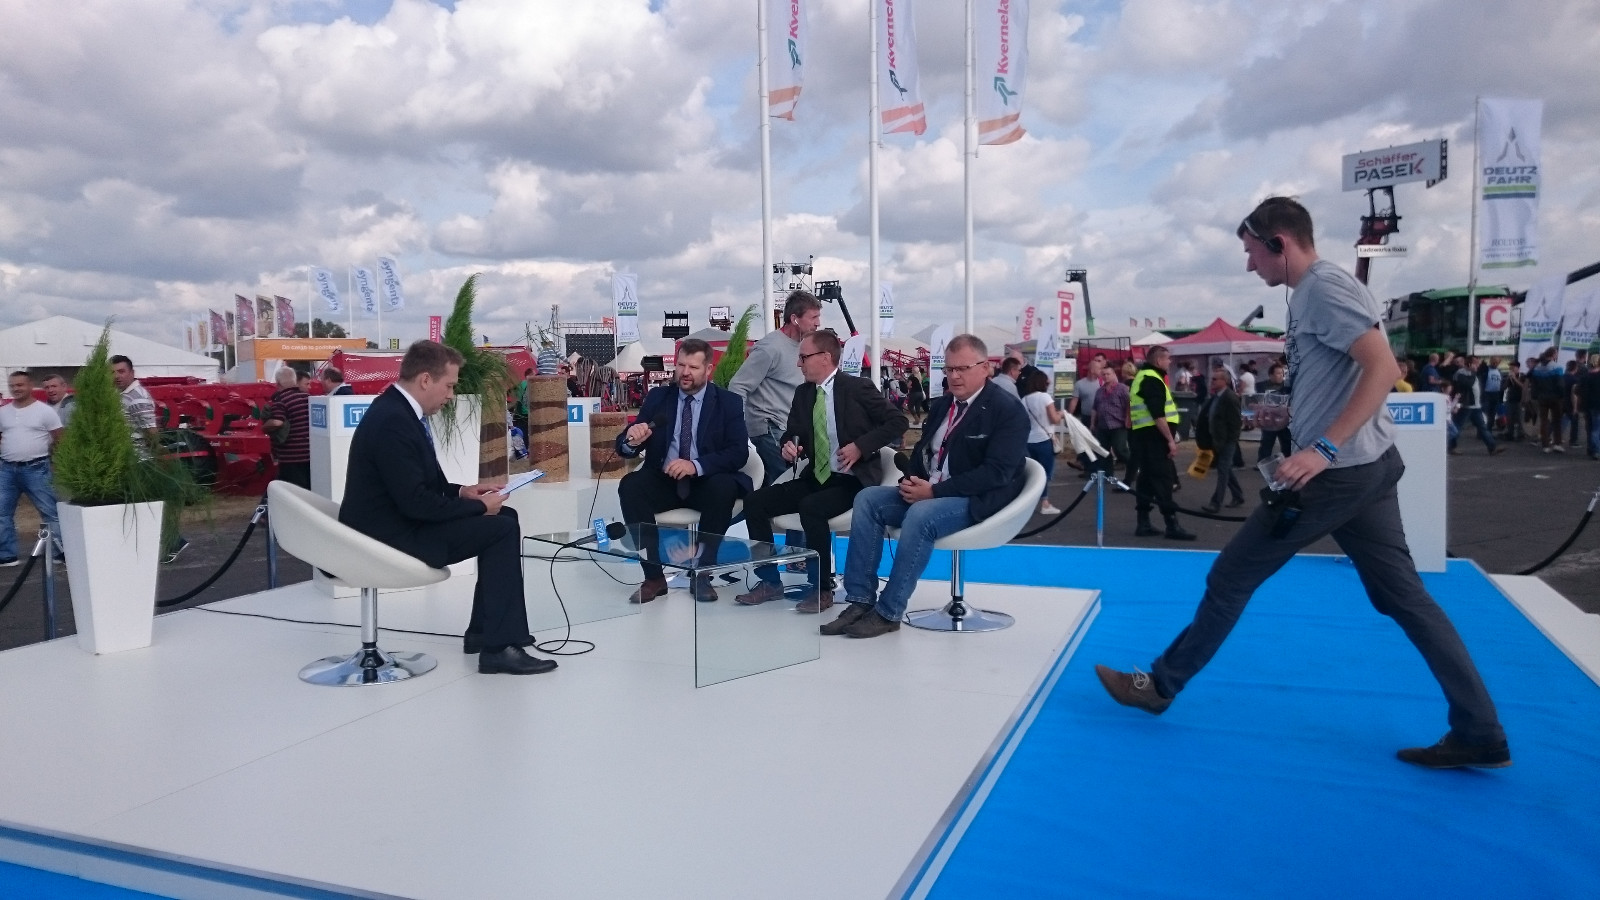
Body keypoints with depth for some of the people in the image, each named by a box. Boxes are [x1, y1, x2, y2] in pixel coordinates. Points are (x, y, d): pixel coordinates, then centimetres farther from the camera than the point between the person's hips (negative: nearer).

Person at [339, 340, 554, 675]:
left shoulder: (399, 409, 9)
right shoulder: (392, 420, -23)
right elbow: (415, 502, -26)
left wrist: (461, 492, 4)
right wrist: (478, 506, -15)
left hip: (398, 522, 10)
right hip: (392, 536, -10)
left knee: (506, 517, 12)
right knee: (502, 529, -14)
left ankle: (484, 631, 16)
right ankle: (498, 647, -11)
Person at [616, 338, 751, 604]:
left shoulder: (729, 402, 0)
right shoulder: (657, 397, 6)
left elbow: (739, 452, -10)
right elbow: (624, 447, 2)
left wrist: (697, 465, -26)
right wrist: (631, 440, -24)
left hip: (707, 483, -2)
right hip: (664, 480, 2)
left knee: (724, 487, -33)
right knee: (629, 485, -26)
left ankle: (702, 574, -19)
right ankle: (653, 576, -21)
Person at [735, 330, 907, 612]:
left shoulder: (857, 387, -8)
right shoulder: (803, 393, 9)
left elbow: (898, 421, -8)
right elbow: (792, 434, 18)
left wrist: (861, 446, -17)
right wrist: (789, 447, -7)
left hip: (851, 481, -7)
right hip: (816, 477, 7)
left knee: (811, 507, -34)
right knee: (755, 502, -8)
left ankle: (822, 588, -16)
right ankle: (770, 581, 4)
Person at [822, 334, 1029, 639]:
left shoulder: (1008, 410, -10)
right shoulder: (941, 404, 14)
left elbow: (996, 473, -19)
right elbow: (922, 451, 20)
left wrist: (935, 490, -23)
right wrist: (911, 481, -5)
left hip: (978, 500, -8)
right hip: (928, 493, 8)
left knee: (920, 515, -35)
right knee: (867, 499, -12)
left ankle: (888, 613, -24)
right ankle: (860, 601, -15)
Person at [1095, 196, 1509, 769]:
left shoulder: (1323, 286, -13)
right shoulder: (1315, 292, 16)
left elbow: (1383, 369, -24)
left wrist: (1323, 448, -29)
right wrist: (1290, 416, 16)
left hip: (1339, 471, -10)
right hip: (1364, 467, 10)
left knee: (1230, 578, 1)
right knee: (1403, 596, 11)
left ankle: (1161, 686, 14)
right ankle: (1480, 734, 14)